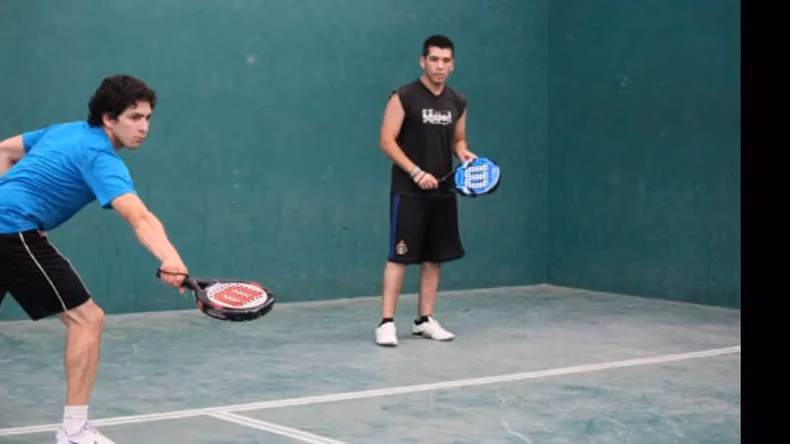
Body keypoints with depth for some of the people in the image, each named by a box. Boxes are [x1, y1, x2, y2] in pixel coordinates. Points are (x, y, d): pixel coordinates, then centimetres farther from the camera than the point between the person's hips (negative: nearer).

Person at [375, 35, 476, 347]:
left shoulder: (457, 103, 9)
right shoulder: (404, 97, -8)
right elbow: (387, 141, -11)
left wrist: (463, 153, -2)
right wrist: (416, 172, -19)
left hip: (442, 192, 6)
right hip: (408, 192, -6)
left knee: (434, 258, 9)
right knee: (399, 257, -7)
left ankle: (424, 320, 18)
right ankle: (386, 322, -5)